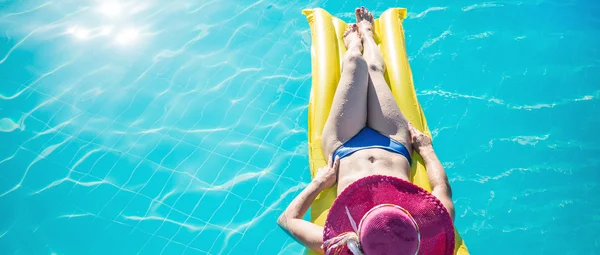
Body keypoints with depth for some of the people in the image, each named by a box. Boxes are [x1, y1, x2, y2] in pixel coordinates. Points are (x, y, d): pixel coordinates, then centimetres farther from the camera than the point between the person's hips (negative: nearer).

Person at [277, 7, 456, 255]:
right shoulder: (436, 234, -37)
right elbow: (444, 190, -14)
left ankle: (354, 41, 54)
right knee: (374, 69, 18)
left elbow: (287, 219, -23)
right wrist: (425, 148, -2)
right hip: (395, 146, 1)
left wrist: (319, 182, -16)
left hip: (343, 149, -1)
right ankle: (366, 34, 58)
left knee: (356, 64, 12)